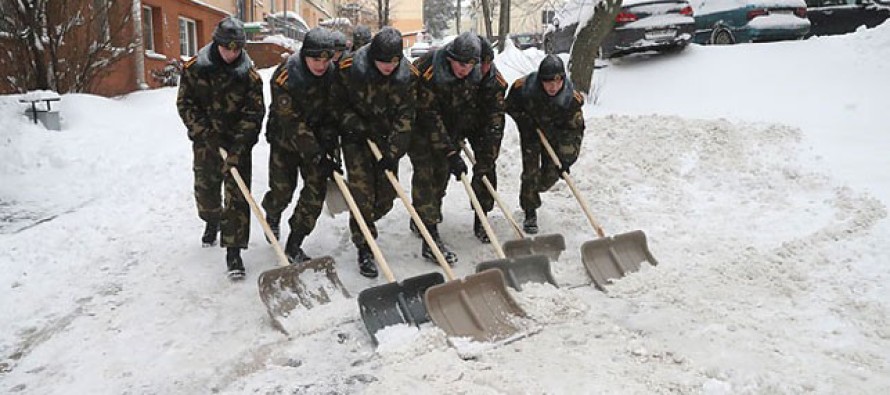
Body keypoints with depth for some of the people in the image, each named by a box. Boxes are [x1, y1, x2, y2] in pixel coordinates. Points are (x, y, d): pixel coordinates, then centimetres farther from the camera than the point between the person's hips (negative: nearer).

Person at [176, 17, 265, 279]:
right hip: (205, 140, 2)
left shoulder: (249, 73, -9)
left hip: (237, 142, -2)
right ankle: (212, 221, 49)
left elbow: (254, 111, -11)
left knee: (237, 196, -8)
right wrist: (206, 134, -15)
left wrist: (238, 145, -21)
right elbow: (185, 103, -6)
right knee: (205, 188, 16)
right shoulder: (195, 67, -7)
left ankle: (233, 251, -5)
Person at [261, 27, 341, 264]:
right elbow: (292, 122, -28)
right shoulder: (286, 75, -26)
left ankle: (294, 246, 5)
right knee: (282, 189, -1)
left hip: (316, 137, 4)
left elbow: (332, 114, -4)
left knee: (317, 187, -6)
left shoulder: (332, 74, -12)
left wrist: (331, 145, -15)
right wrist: (317, 156, -31)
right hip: (284, 138, -3)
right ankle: (272, 217, 38)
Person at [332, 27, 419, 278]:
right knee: (362, 192, -10)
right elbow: (338, 101, -3)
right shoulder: (350, 68, -18)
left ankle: (363, 226, 36)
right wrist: (353, 124, -16)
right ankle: (365, 249, 0)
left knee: (387, 196, 6)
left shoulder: (408, 75, -12)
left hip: (387, 140, 3)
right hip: (357, 137, -3)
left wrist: (393, 153, -15)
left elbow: (405, 118, -10)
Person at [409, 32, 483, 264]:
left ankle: (420, 219, 30)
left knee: (441, 172, 8)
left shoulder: (473, 75, -12)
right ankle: (430, 239, -16)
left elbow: (467, 108, 2)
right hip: (418, 125, -6)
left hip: (447, 126, 7)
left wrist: (457, 140, -2)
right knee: (425, 172, -14)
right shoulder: (428, 70, -32)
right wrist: (451, 152, -32)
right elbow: (429, 116, -31)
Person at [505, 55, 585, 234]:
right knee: (530, 171, -9)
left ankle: (532, 191, 40)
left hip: (555, 134, 2)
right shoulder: (523, 87, -32)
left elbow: (574, 130, -20)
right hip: (530, 131, -1)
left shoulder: (572, 98, -30)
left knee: (551, 175, 5)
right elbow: (510, 107, -8)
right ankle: (530, 214, 9)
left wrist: (566, 159, -23)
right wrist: (525, 119, -19)